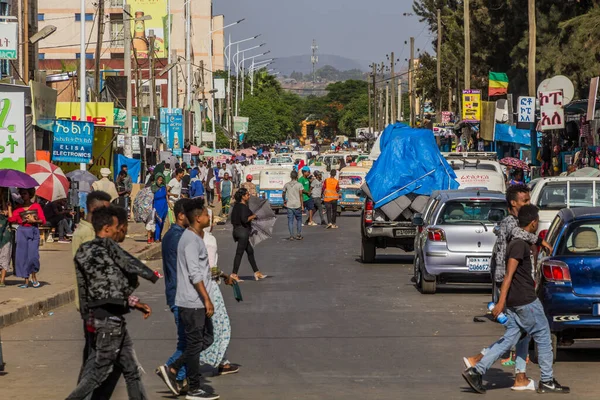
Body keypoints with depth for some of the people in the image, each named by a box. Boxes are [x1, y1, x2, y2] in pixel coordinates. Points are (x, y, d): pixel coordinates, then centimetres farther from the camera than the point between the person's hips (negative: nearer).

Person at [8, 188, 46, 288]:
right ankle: (26, 281, 5)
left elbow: (43, 220, 2)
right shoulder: (19, 208, 11)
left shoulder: (36, 206, 5)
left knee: (33, 255, -12)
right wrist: (9, 206, 4)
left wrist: (34, 221, -13)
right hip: (22, 232, 3)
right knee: (22, 256, -1)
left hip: (33, 232, -2)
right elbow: (11, 219, -3)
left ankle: (34, 277, 10)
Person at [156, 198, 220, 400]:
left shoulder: (194, 237, 14)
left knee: (206, 339, 15)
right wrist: (207, 299, -22)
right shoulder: (191, 240, -18)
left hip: (195, 302, 10)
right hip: (192, 302, -10)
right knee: (195, 344, -1)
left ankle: (172, 370, 16)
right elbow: (194, 274, -23)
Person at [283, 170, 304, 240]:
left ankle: (291, 236, -1)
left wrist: (284, 201, 30)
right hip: (297, 205, -2)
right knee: (299, 220, 12)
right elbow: (300, 195, -8)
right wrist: (302, 205, -4)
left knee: (290, 221, 4)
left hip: (289, 205, 2)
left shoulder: (286, 185, 5)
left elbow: (283, 194, 13)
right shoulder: (299, 185, -4)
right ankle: (298, 235, 9)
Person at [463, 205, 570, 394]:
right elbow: (509, 274, -21)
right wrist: (501, 302, -25)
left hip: (515, 302, 9)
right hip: (526, 301, -9)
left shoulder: (523, 243, 15)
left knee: (509, 339, 7)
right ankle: (546, 381, 11)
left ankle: (476, 371, 0)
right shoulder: (520, 244, -15)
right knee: (543, 338, 3)